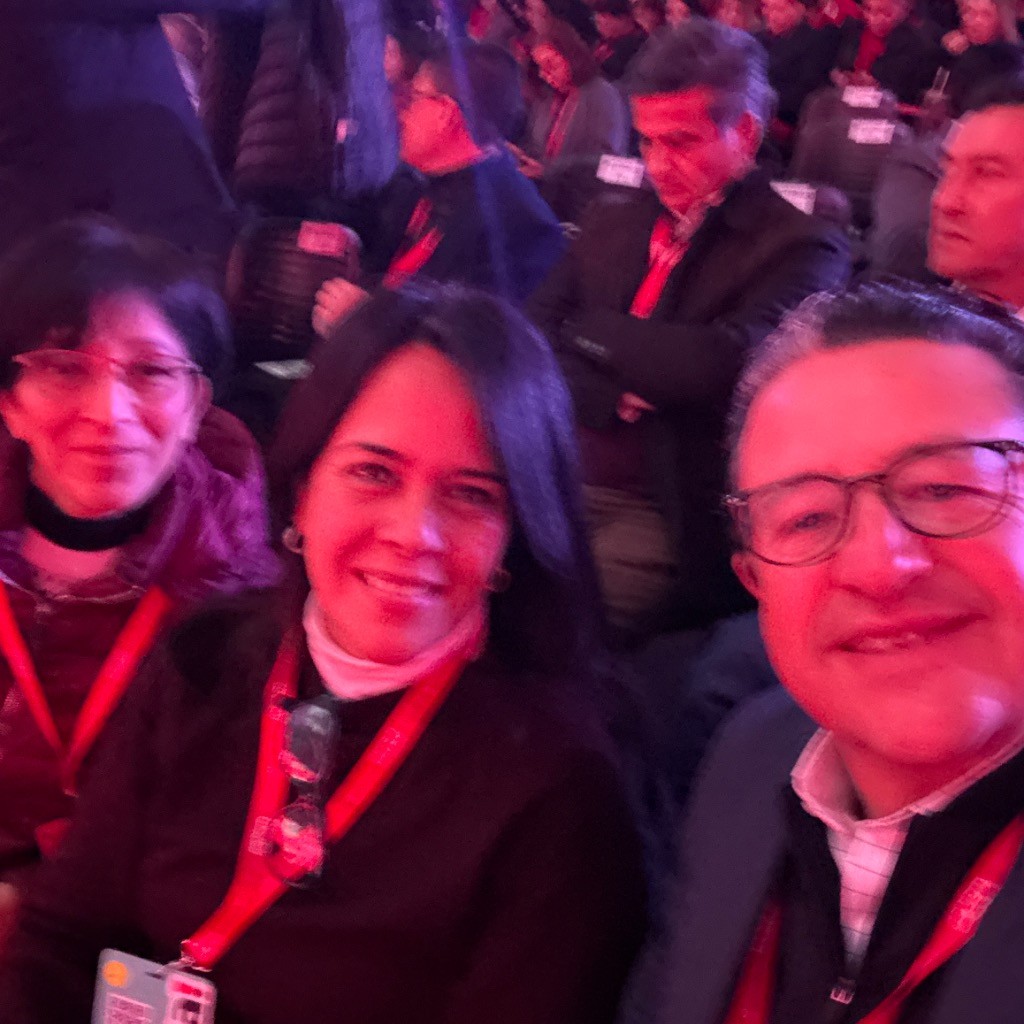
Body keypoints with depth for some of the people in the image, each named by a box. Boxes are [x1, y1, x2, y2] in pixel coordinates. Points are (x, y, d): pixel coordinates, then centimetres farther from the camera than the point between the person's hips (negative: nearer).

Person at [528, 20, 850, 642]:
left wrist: (589, 330, -6)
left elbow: (728, 363, -19)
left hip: (670, 519, -5)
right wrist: (616, 397, -12)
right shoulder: (613, 225, 17)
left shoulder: (803, 249, -2)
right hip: (562, 480, 6)